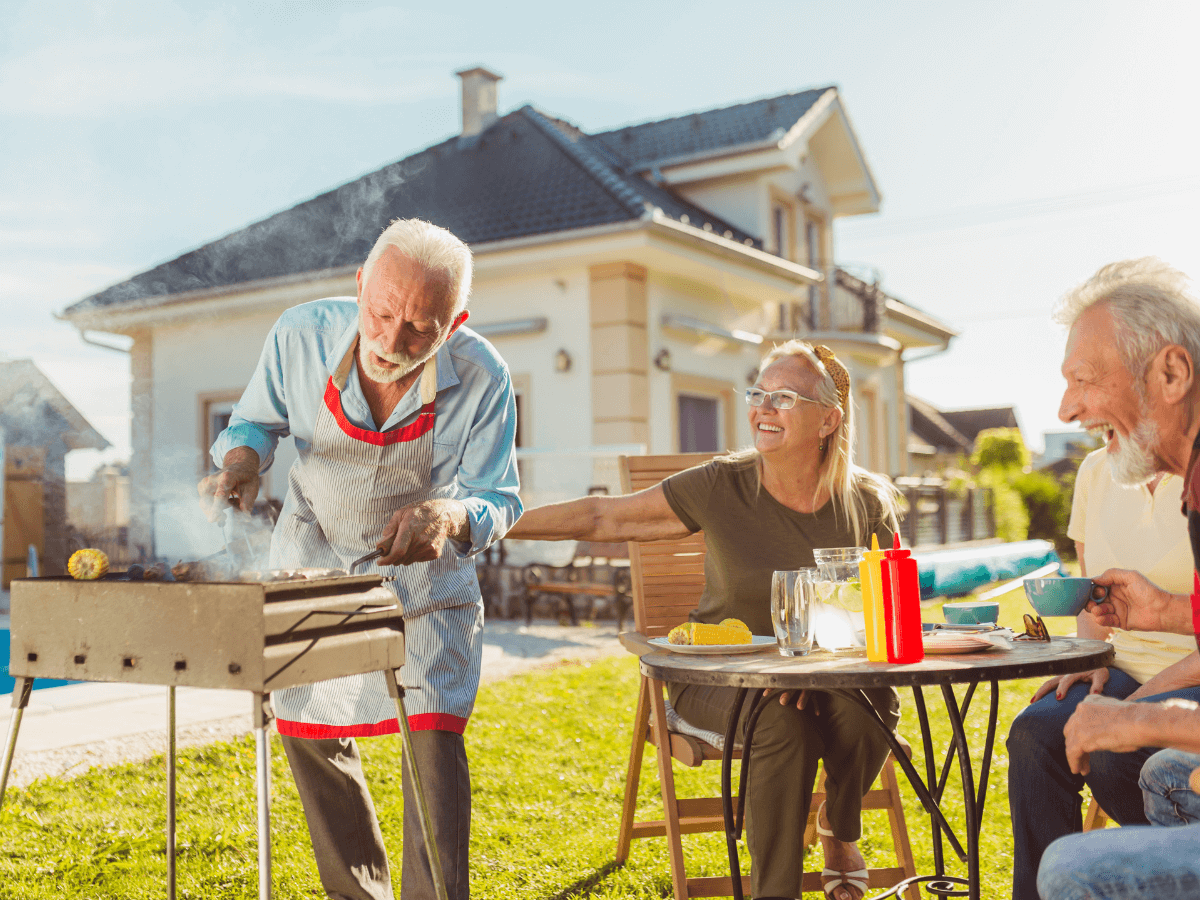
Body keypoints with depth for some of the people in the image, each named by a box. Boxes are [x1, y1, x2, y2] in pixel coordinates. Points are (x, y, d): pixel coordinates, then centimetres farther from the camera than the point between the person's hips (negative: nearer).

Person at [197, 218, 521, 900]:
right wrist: (242, 458, -25)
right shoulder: (302, 334, -22)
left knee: (432, 734, -15)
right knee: (309, 731, 12)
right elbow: (257, 420, -3)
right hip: (314, 562, 3)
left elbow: (497, 498, -16)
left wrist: (452, 515, -38)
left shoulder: (482, 378, -26)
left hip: (425, 574, -2)